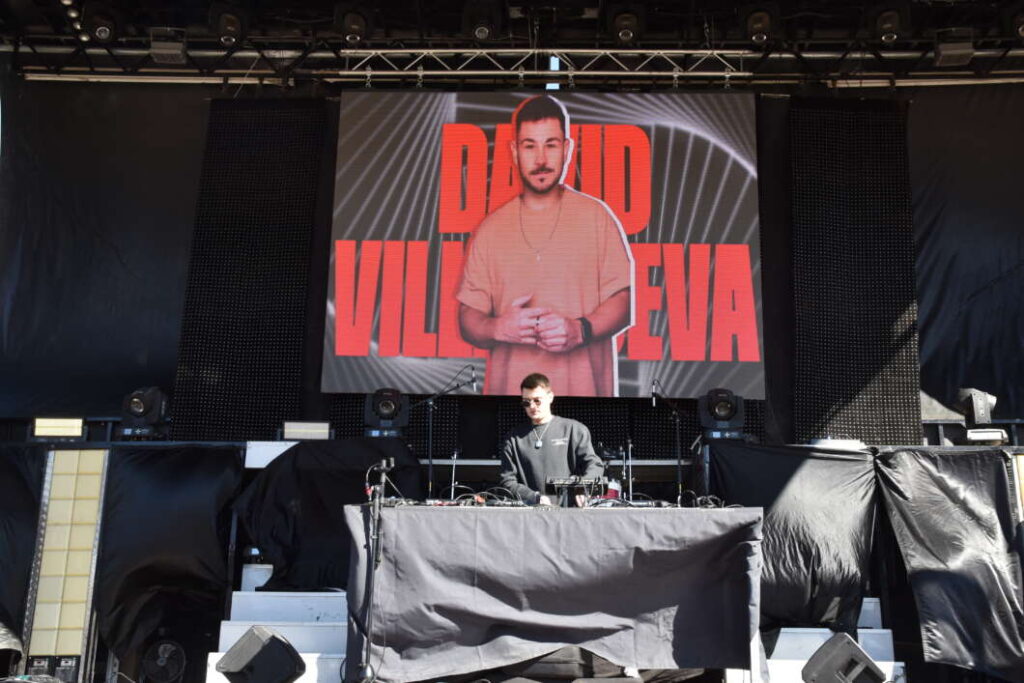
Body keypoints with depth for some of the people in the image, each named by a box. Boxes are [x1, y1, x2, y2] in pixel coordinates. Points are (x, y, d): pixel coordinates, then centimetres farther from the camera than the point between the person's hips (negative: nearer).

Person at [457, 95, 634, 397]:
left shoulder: (597, 216, 5)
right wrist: (499, 328, -12)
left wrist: (580, 330, -15)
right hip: (508, 386, 1)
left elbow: (623, 304, 3)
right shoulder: (489, 229, 9)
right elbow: (468, 319, 8)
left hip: (583, 385, -1)